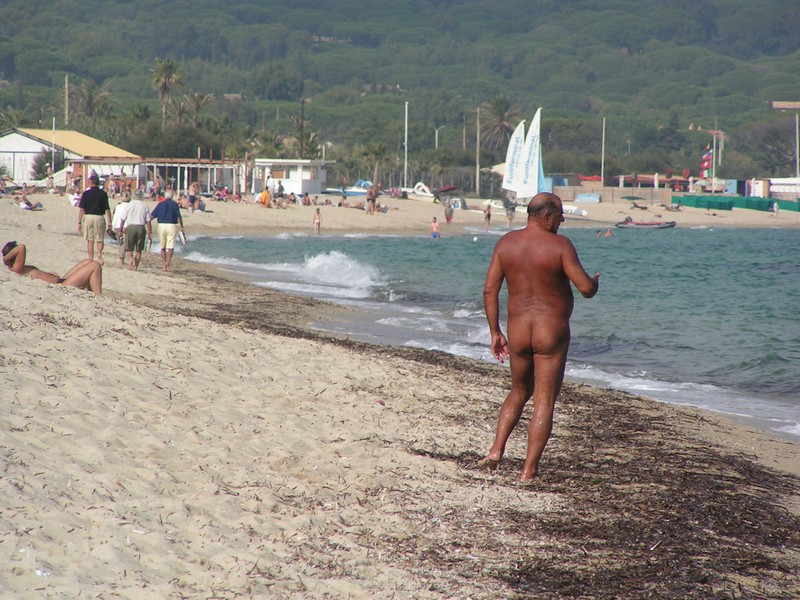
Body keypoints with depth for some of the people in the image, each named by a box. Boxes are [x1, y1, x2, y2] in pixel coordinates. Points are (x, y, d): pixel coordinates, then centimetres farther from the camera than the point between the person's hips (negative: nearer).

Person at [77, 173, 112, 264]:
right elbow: (107, 209, -2)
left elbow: (82, 209, -3)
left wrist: (79, 222, 0)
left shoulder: (86, 193, -2)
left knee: (90, 241, 9)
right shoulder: (103, 194, 0)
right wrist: (109, 222, 2)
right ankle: (99, 253, -20)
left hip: (88, 217, 0)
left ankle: (91, 259, 9)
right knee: (100, 240, 7)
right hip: (99, 217, 0)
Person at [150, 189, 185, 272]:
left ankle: (164, 265, 14)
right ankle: (167, 263, -21)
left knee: (163, 247, 14)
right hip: (172, 226, -2)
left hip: (161, 225, 2)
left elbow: (152, 216, 3)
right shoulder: (175, 204, -1)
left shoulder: (160, 204, 3)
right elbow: (179, 217, -6)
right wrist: (181, 227, 3)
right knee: (171, 247, -3)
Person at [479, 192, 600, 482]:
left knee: (519, 392, 24)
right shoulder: (559, 245, -11)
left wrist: (495, 332, 10)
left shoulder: (506, 243, 3)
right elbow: (586, 288, -14)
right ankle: (528, 472, -1)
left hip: (518, 330, 4)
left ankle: (496, 450, 8)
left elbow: (489, 290, 3)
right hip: (552, 331, -4)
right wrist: (595, 281, 10)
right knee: (544, 401, 2)